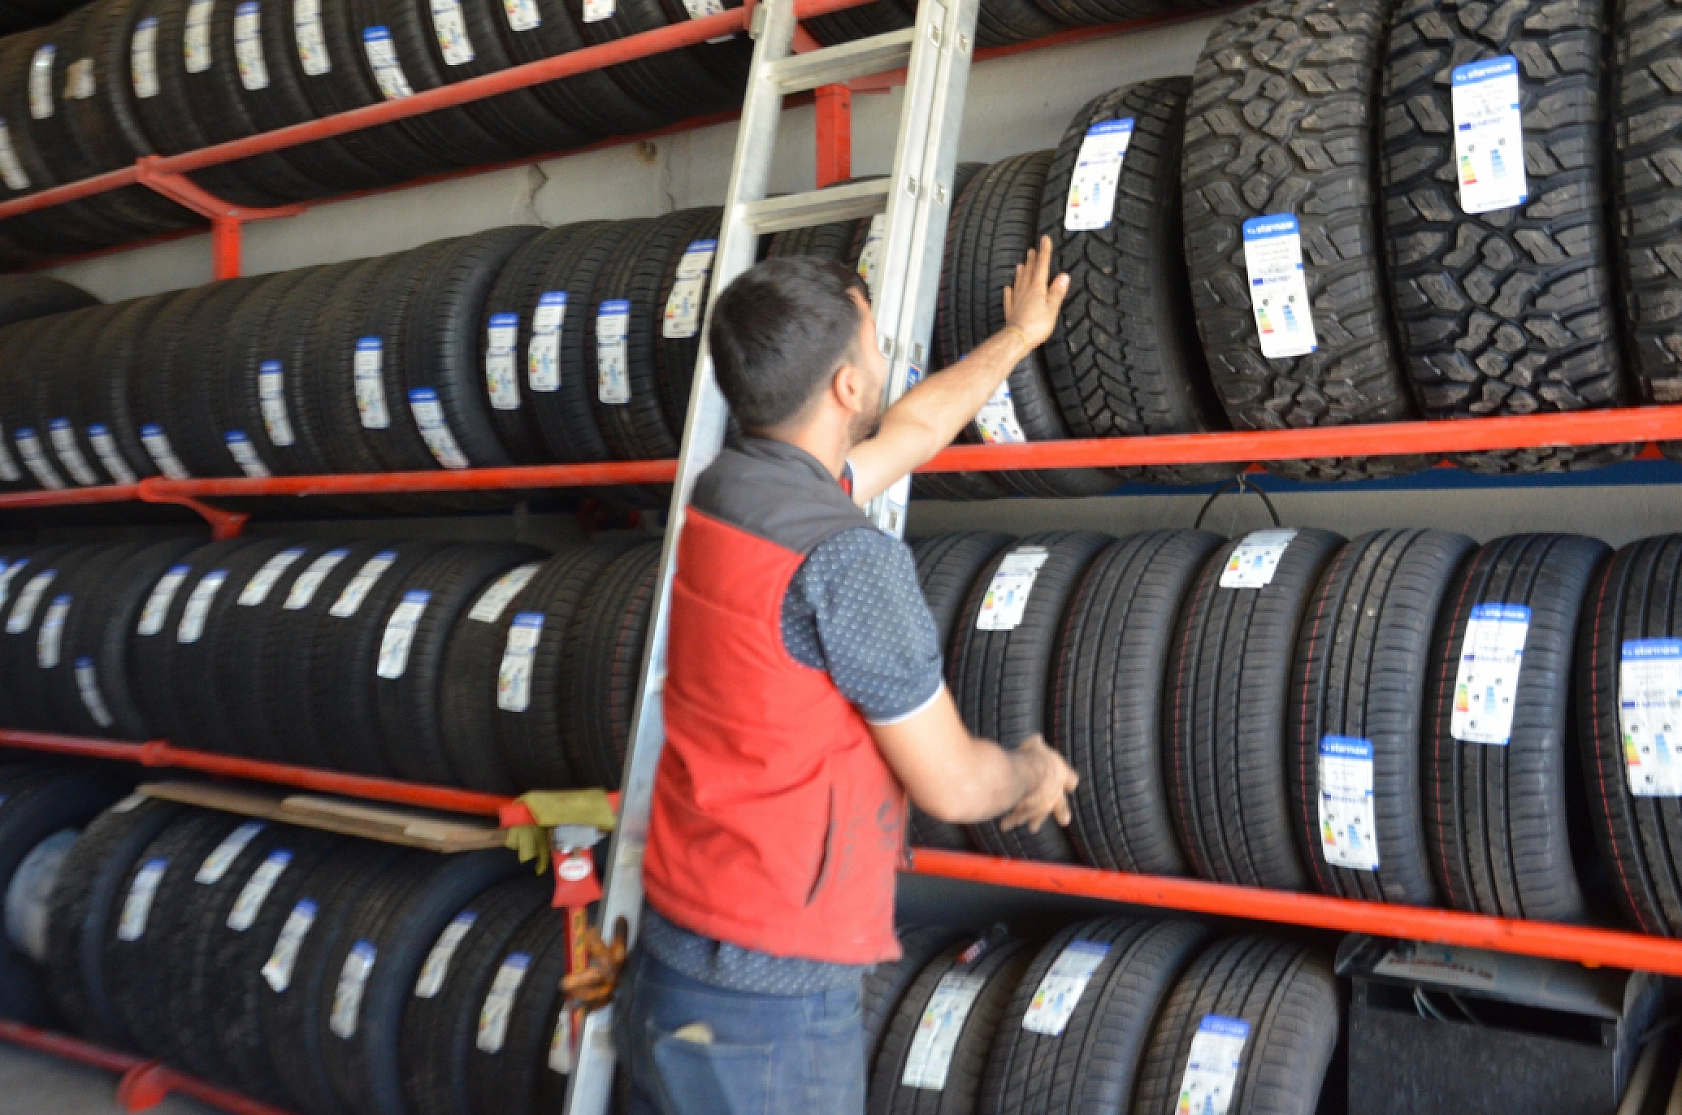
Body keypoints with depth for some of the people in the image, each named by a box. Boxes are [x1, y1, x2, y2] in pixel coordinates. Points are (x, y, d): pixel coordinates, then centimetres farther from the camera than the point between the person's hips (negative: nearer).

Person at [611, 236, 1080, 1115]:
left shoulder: (719, 494, 2)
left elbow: (913, 429, 20)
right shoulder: (847, 563, -23)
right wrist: (1035, 771, 10)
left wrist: (1020, 334, 33)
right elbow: (952, 786, -13)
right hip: (772, 1005, -8)